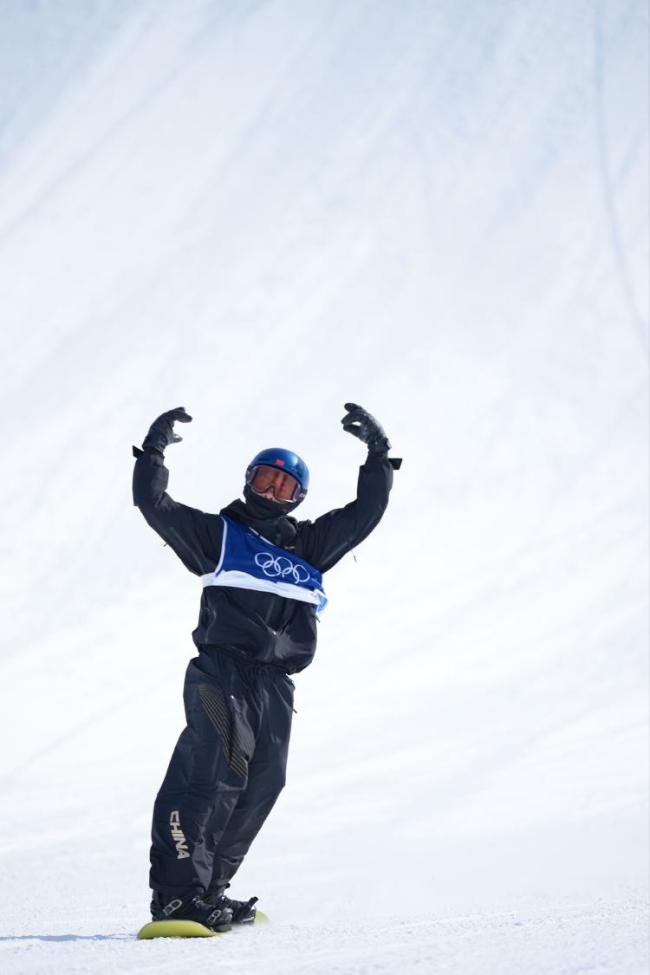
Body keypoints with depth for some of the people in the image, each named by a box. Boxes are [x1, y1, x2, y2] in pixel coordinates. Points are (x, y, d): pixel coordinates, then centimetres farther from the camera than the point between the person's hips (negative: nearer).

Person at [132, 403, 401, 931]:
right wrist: (154, 451, -2)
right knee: (215, 770, -21)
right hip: (220, 671, -6)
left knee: (260, 788, 3)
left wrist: (380, 456, 14)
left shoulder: (309, 545, 22)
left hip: (274, 684, 6)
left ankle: (208, 890, 11)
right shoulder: (219, 534, 12)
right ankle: (178, 893, -27)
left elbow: (366, 513, 21)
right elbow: (155, 505, 6)